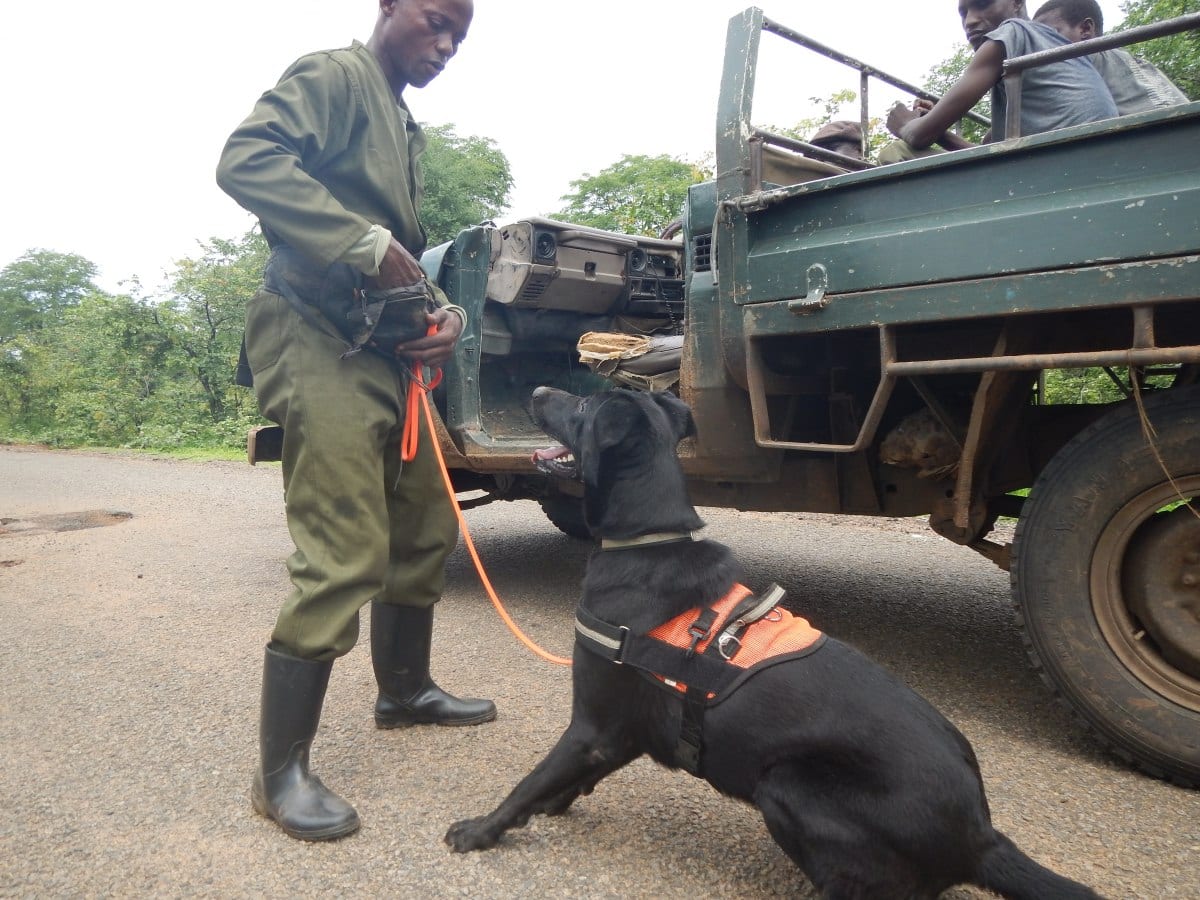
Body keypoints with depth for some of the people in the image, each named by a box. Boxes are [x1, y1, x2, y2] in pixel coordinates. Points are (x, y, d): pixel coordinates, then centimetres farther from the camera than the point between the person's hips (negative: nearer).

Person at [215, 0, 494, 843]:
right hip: (320, 341, -10)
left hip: (386, 348, 10)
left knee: (427, 523, 14)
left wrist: (445, 311, 0)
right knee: (343, 560, -14)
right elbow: (246, 159, -18)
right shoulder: (334, 76, -1)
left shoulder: (407, 127, 25)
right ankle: (281, 773, -1)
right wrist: (366, 243, -25)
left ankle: (404, 689, 32)